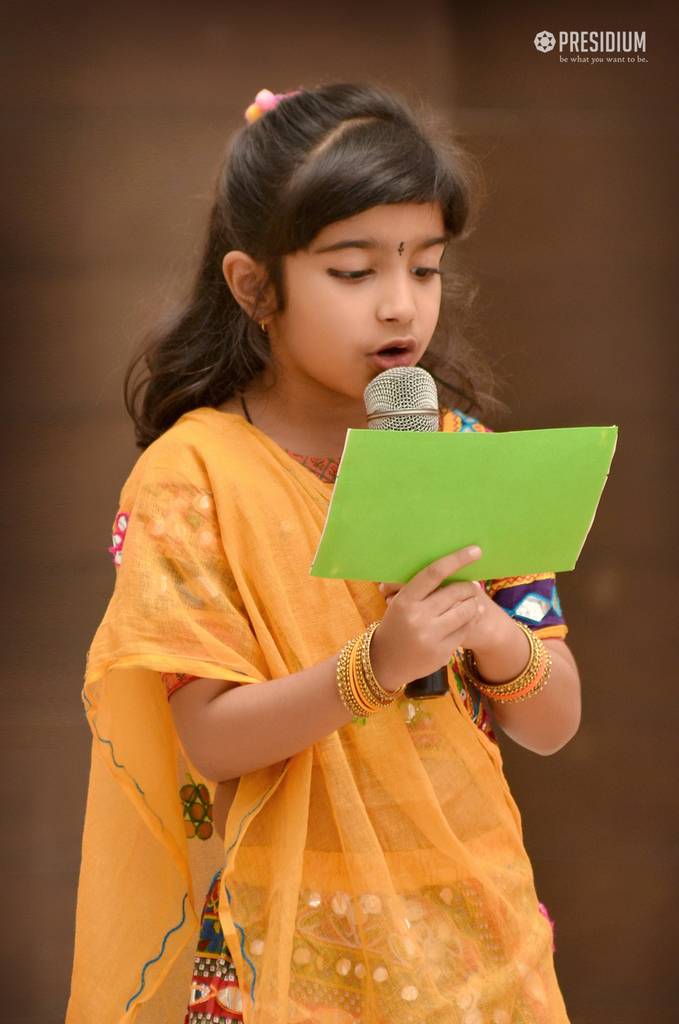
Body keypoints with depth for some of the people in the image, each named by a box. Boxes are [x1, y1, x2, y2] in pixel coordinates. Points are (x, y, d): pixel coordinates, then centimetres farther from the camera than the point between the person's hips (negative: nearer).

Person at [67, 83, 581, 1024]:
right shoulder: (195, 473, -11)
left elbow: (554, 725, 0)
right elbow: (211, 736, -15)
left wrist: (495, 634, -20)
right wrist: (374, 666, -30)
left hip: (470, 912, 4)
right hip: (293, 939, -4)